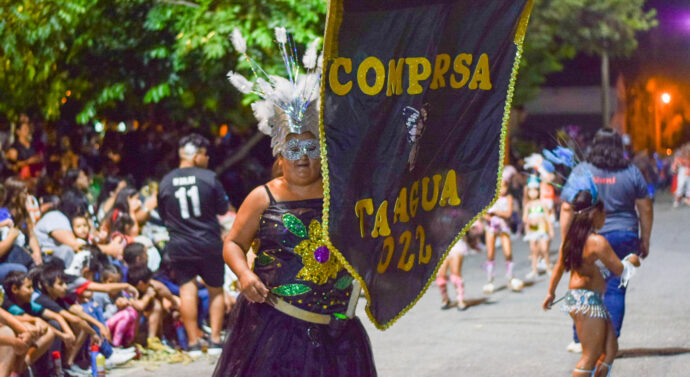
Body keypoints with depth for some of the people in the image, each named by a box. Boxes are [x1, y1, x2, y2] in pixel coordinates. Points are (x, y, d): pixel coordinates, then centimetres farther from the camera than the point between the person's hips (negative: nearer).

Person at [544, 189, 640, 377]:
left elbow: (559, 267, 16)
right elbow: (619, 269, -13)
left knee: (610, 349, 16)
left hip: (574, 297, 10)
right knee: (591, 357, -4)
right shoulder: (597, 241, -19)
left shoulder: (572, 238, 7)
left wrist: (551, 293, 28)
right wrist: (631, 260, 8)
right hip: (588, 301, -10)